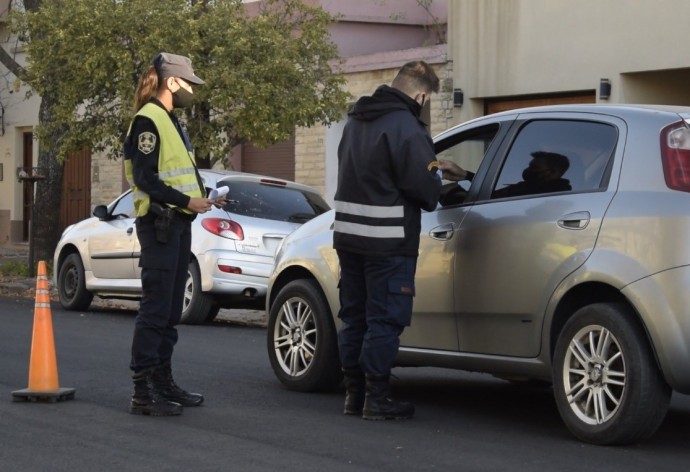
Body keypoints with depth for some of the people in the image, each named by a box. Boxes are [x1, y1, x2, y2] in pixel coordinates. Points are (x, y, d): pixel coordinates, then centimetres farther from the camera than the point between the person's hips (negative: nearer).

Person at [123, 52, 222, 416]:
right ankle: (143, 392, -9)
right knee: (155, 310, -10)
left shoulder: (171, 122, 20)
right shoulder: (148, 120, -10)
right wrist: (187, 201, -19)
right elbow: (145, 180, -17)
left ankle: (163, 383, 19)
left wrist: (202, 197, 6)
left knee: (170, 311, 13)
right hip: (158, 223, -10)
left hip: (178, 223, 10)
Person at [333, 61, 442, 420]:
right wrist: (436, 181, 5)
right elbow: (424, 187, -19)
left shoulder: (356, 121, 12)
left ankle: (354, 392, 19)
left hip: (348, 235, 8)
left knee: (354, 317, 14)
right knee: (385, 320, -1)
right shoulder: (405, 127, -17)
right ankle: (377, 399, 1)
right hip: (388, 241, -8)